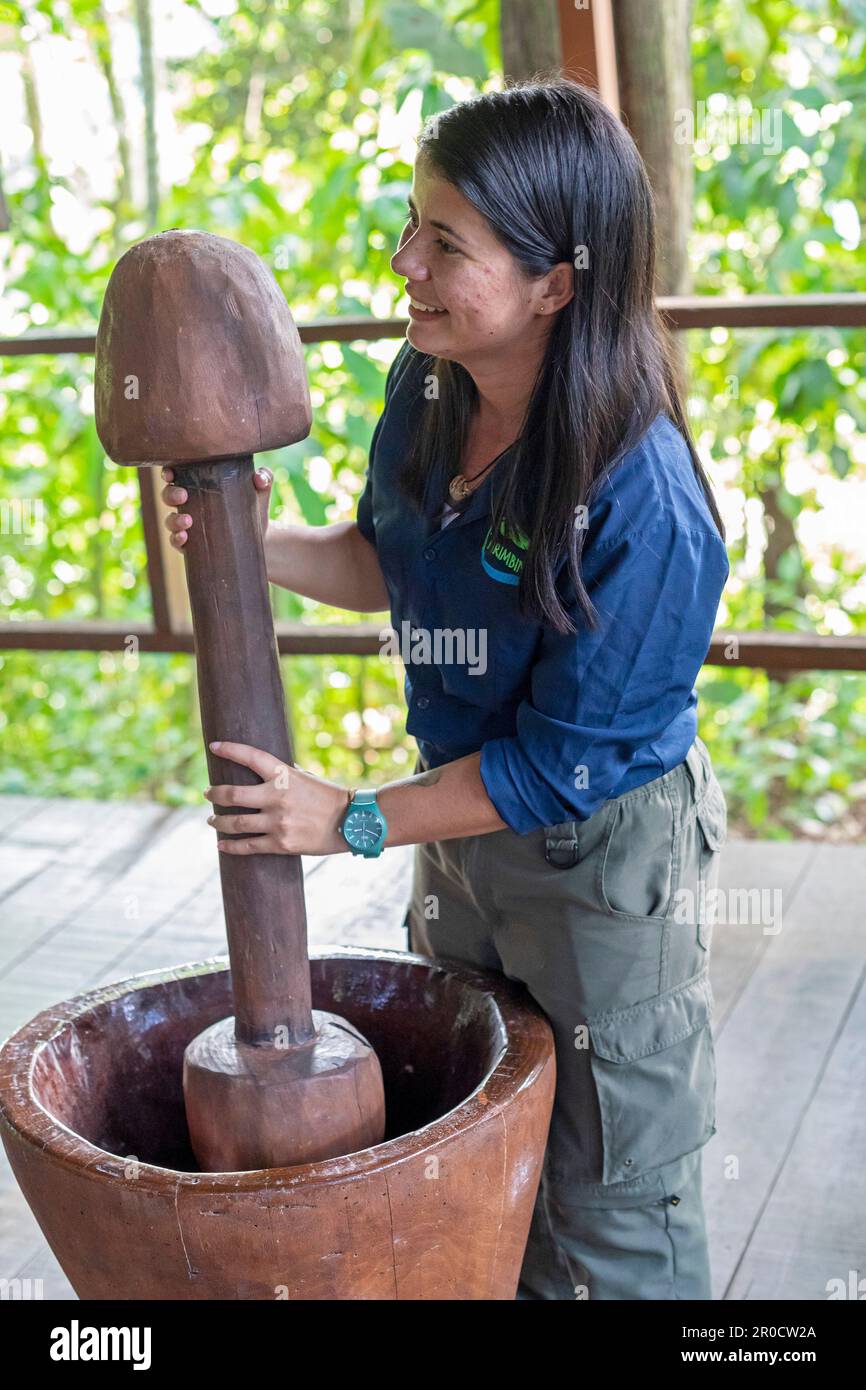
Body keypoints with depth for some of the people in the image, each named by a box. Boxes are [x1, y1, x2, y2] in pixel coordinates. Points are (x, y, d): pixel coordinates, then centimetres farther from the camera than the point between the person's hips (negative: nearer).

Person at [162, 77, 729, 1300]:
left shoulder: (641, 500, -31)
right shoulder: (427, 387, -8)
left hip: (607, 856, -7)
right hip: (468, 817, 8)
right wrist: (255, 545, -9)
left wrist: (358, 821, -19)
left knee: (614, 1204, 11)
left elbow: (568, 760, -25)